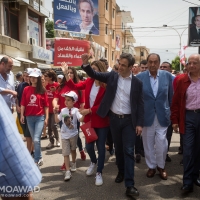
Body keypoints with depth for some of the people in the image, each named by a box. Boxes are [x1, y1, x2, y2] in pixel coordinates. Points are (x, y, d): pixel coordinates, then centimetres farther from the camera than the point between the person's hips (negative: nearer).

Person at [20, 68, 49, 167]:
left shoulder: (42, 90, -1)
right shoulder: (26, 89, 4)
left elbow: (46, 105, 1)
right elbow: (23, 104, 5)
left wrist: (46, 118, -2)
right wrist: (22, 115, -1)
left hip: (40, 117, -3)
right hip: (29, 117, 3)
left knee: (36, 139, -11)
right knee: (34, 139, 12)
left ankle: (36, 160, 3)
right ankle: (39, 158, 29)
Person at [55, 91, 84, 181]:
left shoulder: (75, 110, -9)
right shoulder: (63, 110, 1)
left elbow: (81, 119, -21)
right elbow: (57, 121, 8)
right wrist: (55, 113, -3)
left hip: (73, 134, -2)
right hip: (64, 135, 2)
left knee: (73, 150, 19)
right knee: (66, 153, -4)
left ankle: (73, 163, 43)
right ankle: (67, 171, -3)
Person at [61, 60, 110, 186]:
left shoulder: (106, 85, -15)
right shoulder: (89, 82, 0)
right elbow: (74, 86, -3)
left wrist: (89, 110, -21)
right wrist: (66, 74, -11)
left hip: (102, 121, -4)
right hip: (89, 120, 5)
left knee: (101, 147, 7)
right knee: (89, 146, 14)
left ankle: (99, 173, 23)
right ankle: (94, 162, 45)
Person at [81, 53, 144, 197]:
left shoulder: (137, 83, -5)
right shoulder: (112, 76, 1)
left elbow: (140, 104, -3)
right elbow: (94, 74, 0)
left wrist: (139, 123, -7)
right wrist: (86, 63, -19)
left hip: (129, 120, -2)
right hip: (114, 119, 3)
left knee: (129, 151, -2)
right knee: (118, 148, 16)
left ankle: (130, 185, 2)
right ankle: (121, 171, 38)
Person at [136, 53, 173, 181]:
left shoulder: (167, 76, -2)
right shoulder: (140, 77, -5)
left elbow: (171, 95, 5)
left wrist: (170, 111, 7)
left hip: (162, 115, 0)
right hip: (146, 115, 0)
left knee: (161, 142, 1)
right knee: (148, 143, 11)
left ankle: (161, 166, 26)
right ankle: (151, 166, 30)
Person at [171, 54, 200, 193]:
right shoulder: (182, 80, 1)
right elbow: (176, 101, 3)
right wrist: (175, 120, -1)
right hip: (188, 117, -1)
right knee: (188, 149, 0)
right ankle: (187, 181, 7)